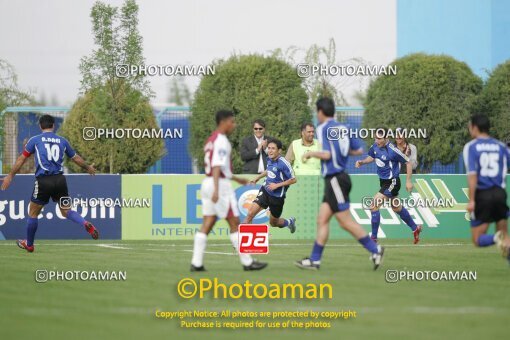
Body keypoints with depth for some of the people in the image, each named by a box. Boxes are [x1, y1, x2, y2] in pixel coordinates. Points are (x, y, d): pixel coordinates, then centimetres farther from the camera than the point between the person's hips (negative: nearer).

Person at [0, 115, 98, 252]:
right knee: (66, 211, 14)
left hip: (43, 180, -3)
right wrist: (88, 168, 41)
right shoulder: (62, 141, 12)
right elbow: (76, 158, 23)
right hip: (60, 180, 3)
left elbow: (21, 159, 6)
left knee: (33, 213, 14)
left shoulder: (35, 140, 4)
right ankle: (86, 224, -14)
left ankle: (29, 244, 25)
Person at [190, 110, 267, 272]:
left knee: (207, 225, 5)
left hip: (207, 182, 9)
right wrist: (216, 190, -31)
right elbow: (216, 166, -22)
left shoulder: (211, 140, 18)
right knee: (234, 223, -2)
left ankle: (196, 263, -2)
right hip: (220, 185, -9)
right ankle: (247, 262, 2)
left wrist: (236, 179, 35)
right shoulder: (221, 141, -12)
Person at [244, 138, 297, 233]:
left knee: (273, 223, 14)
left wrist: (277, 185, -21)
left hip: (277, 196, -5)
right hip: (265, 191, 5)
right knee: (250, 213, -14)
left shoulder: (283, 163, -21)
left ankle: (290, 222, 45)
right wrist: (257, 178, 23)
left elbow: (293, 179, -17)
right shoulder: (269, 159, 0)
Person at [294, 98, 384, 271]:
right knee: (322, 220, 8)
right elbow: (359, 150, 11)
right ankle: (314, 260, 7)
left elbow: (326, 154, -20)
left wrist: (311, 153, -4)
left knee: (345, 221, -6)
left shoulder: (323, 129, -11)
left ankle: (374, 249, -4)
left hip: (335, 179, -9)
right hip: (335, 179, 9)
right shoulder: (343, 128, 12)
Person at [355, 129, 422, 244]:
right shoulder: (375, 146, -4)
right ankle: (415, 229, 43)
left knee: (374, 206, -17)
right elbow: (371, 157, 17)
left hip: (392, 182, -9)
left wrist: (408, 181, -14)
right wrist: (361, 162, -3)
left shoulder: (392, 150, -25)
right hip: (383, 181, 9)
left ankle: (373, 238, -7)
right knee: (397, 208, 23)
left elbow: (408, 163, -15)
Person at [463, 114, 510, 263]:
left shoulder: (470, 147, -3)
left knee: (478, 239, 7)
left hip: (482, 195, -3)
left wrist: (471, 200, -14)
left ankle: (497, 238, -26)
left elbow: (472, 175, -12)